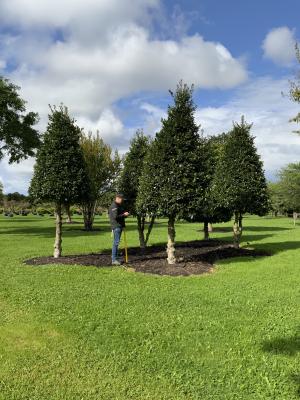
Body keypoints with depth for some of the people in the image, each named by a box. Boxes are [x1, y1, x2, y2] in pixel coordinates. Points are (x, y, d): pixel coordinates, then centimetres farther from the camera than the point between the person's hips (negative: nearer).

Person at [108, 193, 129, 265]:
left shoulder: (119, 206, 19)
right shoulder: (114, 206, -13)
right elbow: (115, 217, -23)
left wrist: (125, 214, 9)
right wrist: (124, 215, -14)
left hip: (120, 226, 10)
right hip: (116, 226, -10)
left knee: (116, 242, 12)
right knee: (116, 242, -9)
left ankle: (115, 258, 18)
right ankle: (114, 260, -5)